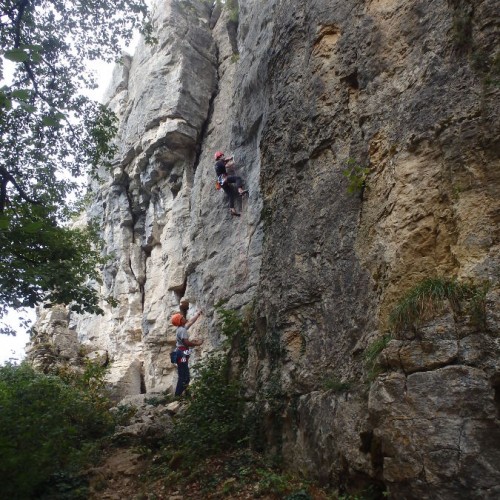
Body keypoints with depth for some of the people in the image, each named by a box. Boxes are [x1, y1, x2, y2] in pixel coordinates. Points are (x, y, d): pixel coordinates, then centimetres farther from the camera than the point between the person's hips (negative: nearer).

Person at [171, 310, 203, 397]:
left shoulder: (182, 328, 14)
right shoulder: (182, 330, -15)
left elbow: (191, 322, 29)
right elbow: (186, 342, -22)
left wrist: (198, 314, 35)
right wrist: (197, 343, -9)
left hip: (181, 354, 10)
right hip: (182, 354, -10)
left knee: (183, 376, 13)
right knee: (184, 377, -8)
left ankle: (178, 394, 17)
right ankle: (178, 395, -6)